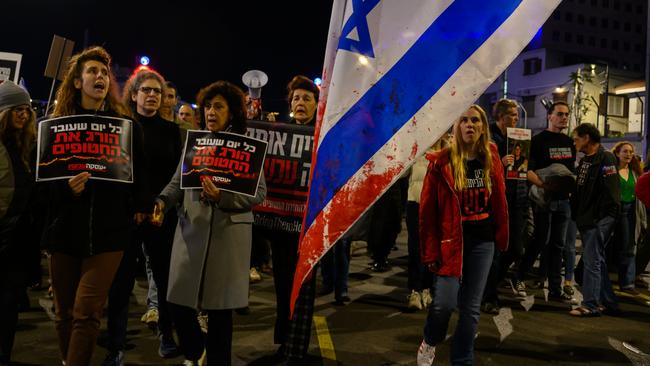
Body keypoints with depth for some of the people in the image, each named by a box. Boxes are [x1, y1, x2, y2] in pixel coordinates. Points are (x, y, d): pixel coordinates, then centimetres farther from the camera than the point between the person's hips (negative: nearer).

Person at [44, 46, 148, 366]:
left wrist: (139, 208, 5)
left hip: (108, 231, -1)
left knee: (86, 313, -8)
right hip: (65, 229, 2)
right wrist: (66, 187, -17)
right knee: (65, 314, 11)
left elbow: (138, 174, 8)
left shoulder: (127, 126, 3)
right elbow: (43, 178, 2)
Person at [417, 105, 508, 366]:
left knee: (471, 307, 8)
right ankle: (429, 343, 23)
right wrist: (430, 250, -10)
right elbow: (427, 209, -9)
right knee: (444, 303, -9)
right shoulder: (441, 161, -9)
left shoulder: (492, 159, 3)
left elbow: (499, 201, 8)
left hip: (482, 242, 4)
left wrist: (501, 237, 7)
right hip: (450, 241, -3)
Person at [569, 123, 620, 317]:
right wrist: (576, 213, 10)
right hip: (586, 219, 9)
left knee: (592, 260, -6)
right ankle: (608, 302, 23)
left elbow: (611, 192, -17)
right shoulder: (584, 161, 17)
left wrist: (599, 217, -18)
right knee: (597, 260, 14)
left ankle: (590, 304, 1)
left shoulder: (606, 158, -10)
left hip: (599, 220, -9)